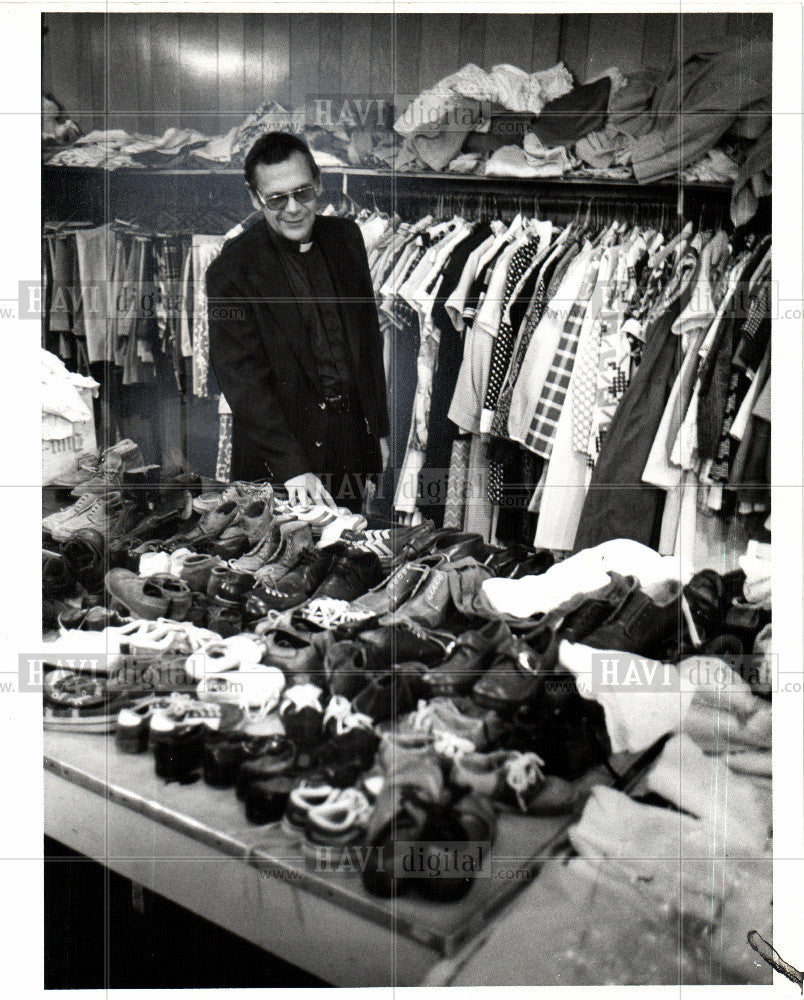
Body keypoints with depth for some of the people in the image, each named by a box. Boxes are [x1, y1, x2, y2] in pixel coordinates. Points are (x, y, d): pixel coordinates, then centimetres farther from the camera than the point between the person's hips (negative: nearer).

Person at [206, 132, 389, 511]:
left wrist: (380, 428, 12)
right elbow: (241, 376, -17)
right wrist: (292, 465, -25)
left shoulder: (346, 236, 5)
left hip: (353, 435, 5)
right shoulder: (231, 270, -12)